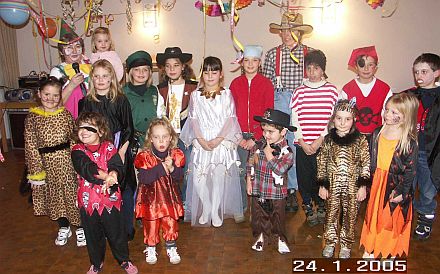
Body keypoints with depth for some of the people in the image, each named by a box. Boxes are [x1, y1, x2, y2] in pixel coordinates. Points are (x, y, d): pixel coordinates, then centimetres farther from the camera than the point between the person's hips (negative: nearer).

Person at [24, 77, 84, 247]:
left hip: (67, 160, -1)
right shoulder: (32, 117, -4)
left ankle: (80, 228, 25)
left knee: (72, 193, 6)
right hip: (47, 163, 1)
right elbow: (31, 145, -4)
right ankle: (63, 228, 34)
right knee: (54, 196, 14)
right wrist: (36, 170, -7)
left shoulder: (65, 114, -4)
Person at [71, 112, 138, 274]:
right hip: (88, 201, 1)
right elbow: (86, 168, -24)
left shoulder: (108, 148, -5)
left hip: (110, 199, -1)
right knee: (93, 235, 19)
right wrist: (106, 176, -37)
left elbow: (117, 167, -18)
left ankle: (124, 260, 36)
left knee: (116, 232, 13)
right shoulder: (77, 151, -5)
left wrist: (113, 175, -42)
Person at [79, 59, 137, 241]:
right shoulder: (86, 102, 4)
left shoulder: (121, 100, -1)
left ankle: (127, 229, 19)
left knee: (124, 189, 5)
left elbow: (128, 129, -1)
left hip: (119, 152, -1)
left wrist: (122, 151, -9)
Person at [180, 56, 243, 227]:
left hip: (222, 142, -1)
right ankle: (206, 209, 17)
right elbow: (193, 119, 3)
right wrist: (201, 139, -9)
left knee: (219, 177, -6)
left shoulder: (226, 94, 5)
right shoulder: (196, 95, 9)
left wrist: (218, 139, -12)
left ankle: (216, 212, 9)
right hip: (201, 143, 2)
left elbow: (230, 118, -2)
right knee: (198, 179, -4)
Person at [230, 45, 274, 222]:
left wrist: (255, 138, -10)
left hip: (259, 135, -2)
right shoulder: (235, 83, 7)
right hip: (240, 135, 2)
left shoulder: (266, 84, 1)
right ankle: (241, 208, 17)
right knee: (240, 171, 3)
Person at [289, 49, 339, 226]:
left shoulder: (331, 90, 2)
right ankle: (308, 209, 25)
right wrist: (302, 142, -6)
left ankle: (321, 207, 27)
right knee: (304, 177, 6)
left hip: (323, 143, -1)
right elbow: (294, 120, 3)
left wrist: (320, 140, -10)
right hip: (303, 144, 1)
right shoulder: (299, 91, 5)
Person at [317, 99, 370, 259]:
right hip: (332, 186, 1)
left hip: (352, 186, -1)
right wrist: (322, 185, 0)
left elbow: (366, 164, -4)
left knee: (350, 216, 11)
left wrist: (363, 186, -6)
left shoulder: (360, 140, -7)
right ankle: (330, 243, 32)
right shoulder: (328, 140, -4)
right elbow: (321, 163, 1)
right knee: (331, 214, 13)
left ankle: (346, 245, 31)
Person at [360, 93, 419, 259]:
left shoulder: (409, 142, -15)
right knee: (374, 214, 15)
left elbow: (410, 170, -12)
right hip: (376, 182, 4)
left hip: (396, 185, -4)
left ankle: (392, 251, 33)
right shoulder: (377, 134, -1)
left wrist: (401, 191, -14)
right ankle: (371, 248, 34)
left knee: (393, 218, 11)